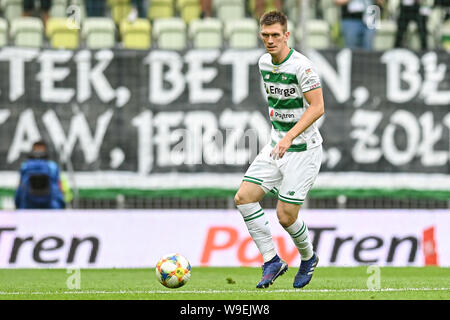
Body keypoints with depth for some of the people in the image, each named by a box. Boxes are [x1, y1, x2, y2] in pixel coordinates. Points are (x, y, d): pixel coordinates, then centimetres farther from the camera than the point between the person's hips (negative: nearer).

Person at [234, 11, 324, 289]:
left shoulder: (301, 66, -18)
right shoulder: (264, 62, 6)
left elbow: (317, 107, -21)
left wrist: (289, 137, -29)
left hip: (303, 148, -8)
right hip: (276, 145, 8)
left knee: (286, 216, -8)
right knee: (244, 197, -6)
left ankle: (308, 258, 23)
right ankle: (272, 261, 2)